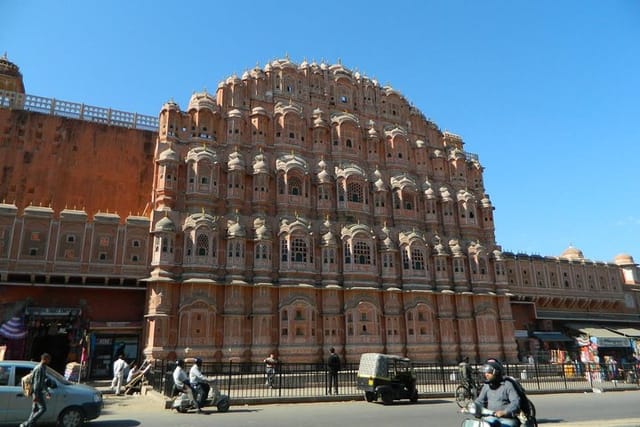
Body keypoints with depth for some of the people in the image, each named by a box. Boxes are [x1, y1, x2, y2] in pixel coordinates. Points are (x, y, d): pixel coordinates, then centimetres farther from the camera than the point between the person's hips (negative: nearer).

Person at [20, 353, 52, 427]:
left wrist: (47, 392, 26)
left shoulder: (43, 368, 15)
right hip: (37, 392, -10)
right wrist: (35, 395, -24)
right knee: (43, 408, -9)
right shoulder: (39, 368, -16)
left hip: (40, 392, 10)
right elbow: (36, 382, -21)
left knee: (35, 410, 11)